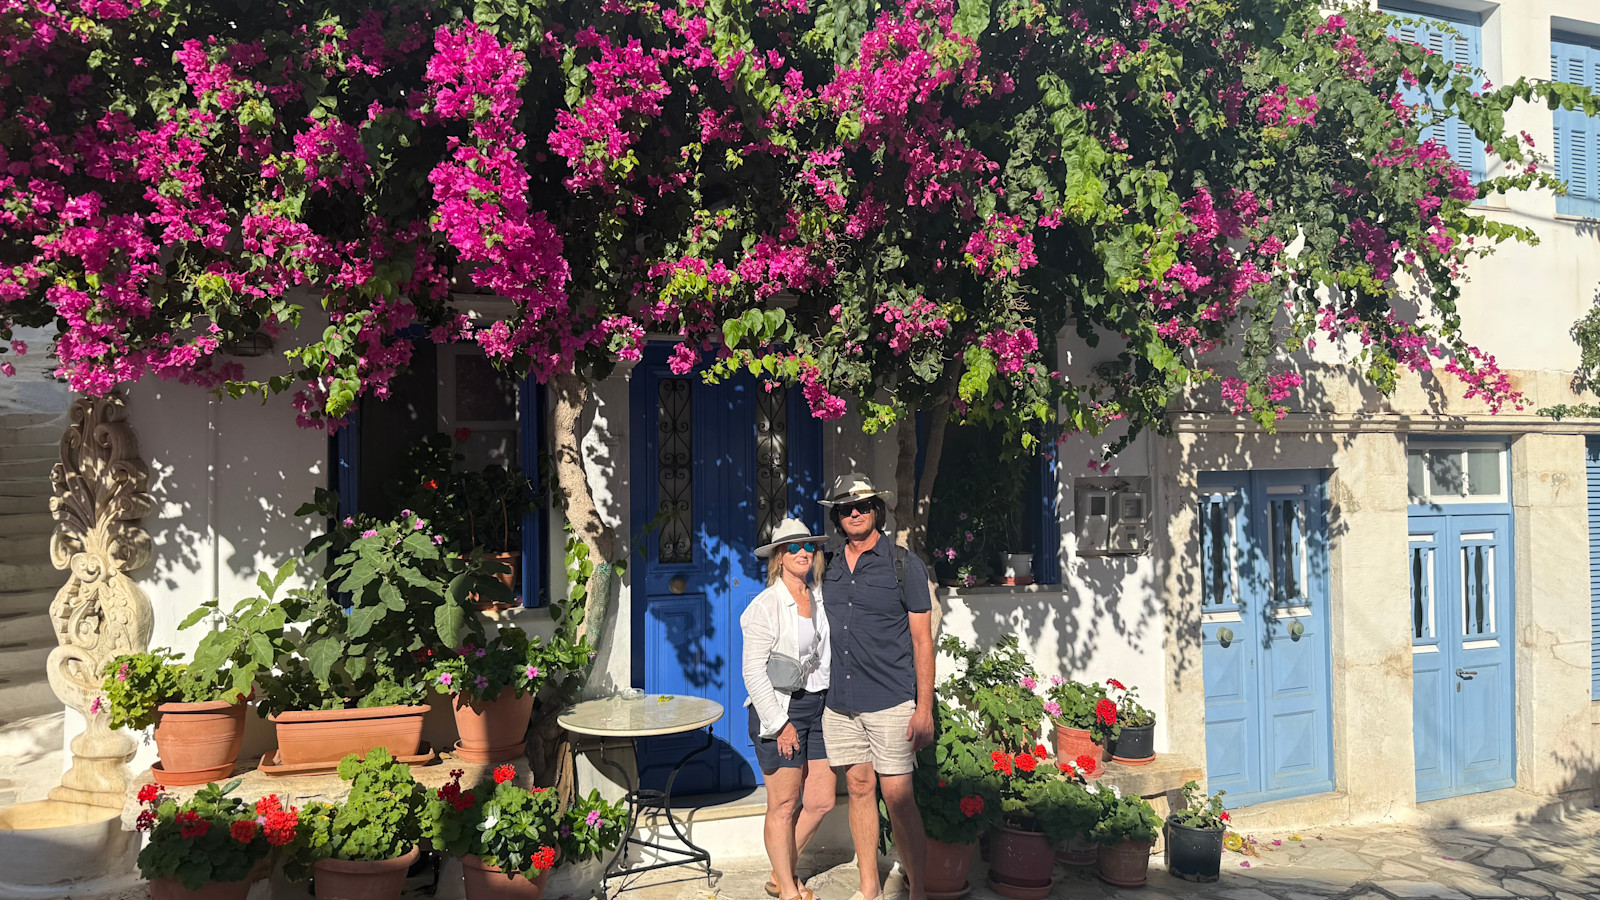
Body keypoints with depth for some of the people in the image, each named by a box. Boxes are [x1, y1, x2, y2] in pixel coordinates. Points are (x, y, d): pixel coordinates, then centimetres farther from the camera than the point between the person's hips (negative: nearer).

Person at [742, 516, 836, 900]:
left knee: (821, 801, 9)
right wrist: (780, 723, -14)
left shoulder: (820, 600, 8)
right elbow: (754, 672, -12)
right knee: (783, 806, 1)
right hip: (780, 710, -6)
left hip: (818, 708, 7)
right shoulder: (766, 605, -10)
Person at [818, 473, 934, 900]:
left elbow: (922, 640, -4)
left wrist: (924, 709, -9)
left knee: (898, 797, -4)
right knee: (859, 789, 11)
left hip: (891, 702, -4)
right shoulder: (830, 569, 11)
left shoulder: (904, 565, -3)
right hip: (840, 703, 5)